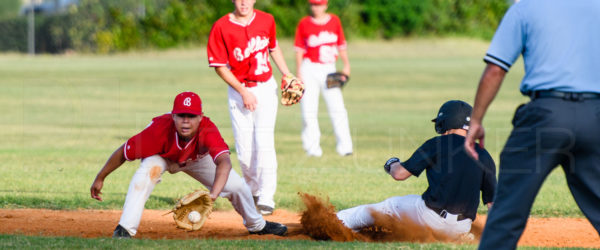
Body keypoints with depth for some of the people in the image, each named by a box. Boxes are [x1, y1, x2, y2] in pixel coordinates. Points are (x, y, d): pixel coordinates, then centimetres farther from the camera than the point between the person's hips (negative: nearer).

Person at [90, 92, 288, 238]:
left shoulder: (208, 130, -43)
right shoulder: (160, 129, -43)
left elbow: (224, 162, -59)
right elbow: (123, 152, -32)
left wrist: (213, 195, -75)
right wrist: (100, 179, -25)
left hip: (197, 158, 2)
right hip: (162, 157, -2)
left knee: (237, 186, 1)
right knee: (149, 169, -36)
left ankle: (256, 225, 35)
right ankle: (125, 229, -31)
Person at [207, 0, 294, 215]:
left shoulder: (266, 21, -2)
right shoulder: (221, 27, -12)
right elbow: (220, 66, -9)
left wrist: (287, 75, 9)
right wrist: (243, 92, -14)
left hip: (265, 87, 1)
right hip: (238, 91, -1)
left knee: (264, 143, -10)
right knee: (244, 149, -1)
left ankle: (266, 198, -8)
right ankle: (253, 190, 23)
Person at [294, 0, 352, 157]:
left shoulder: (334, 21, 8)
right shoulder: (304, 24, 2)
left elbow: (341, 45, 14)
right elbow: (299, 50, 2)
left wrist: (346, 65, 6)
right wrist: (298, 72, -5)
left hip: (328, 69, 1)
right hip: (309, 69, -1)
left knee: (337, 109, -7)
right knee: (309, 111, -4)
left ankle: (344, 147, -4)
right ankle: (312, 148, 3)